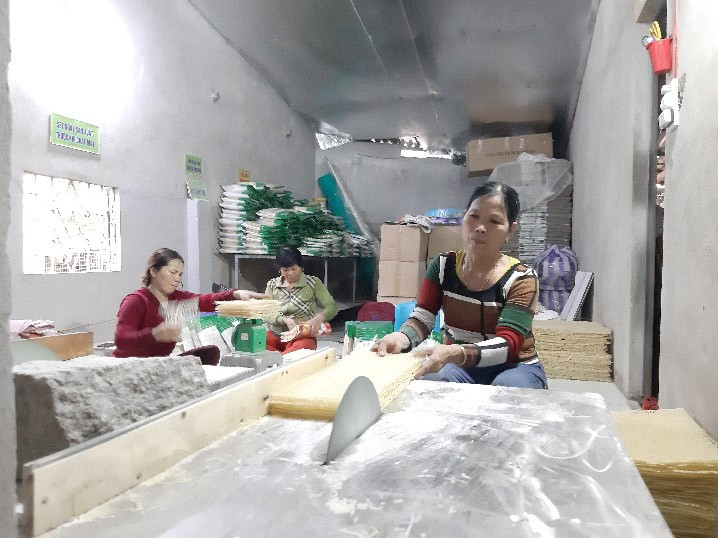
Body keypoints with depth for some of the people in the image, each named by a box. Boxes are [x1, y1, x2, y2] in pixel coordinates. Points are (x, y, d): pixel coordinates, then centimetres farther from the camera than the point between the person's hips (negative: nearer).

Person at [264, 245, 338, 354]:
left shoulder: (313, 283, 3)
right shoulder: (272, 285, 11)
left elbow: (332, 307, -2)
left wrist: (318, 318, -24)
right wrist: (285, 320, -18)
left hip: (303, 336, -2)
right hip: (276, 335, 3)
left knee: (300, 348, -40)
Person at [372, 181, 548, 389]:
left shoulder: (521, 279, -14)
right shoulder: (443, 266, -3)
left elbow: (507, 344, -25)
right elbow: (421, 319, -9)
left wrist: (454, 353, -45)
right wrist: (401, 338, -35)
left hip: (514, 366, -1)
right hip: (458, 365, 1)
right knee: (426, 383, -31)